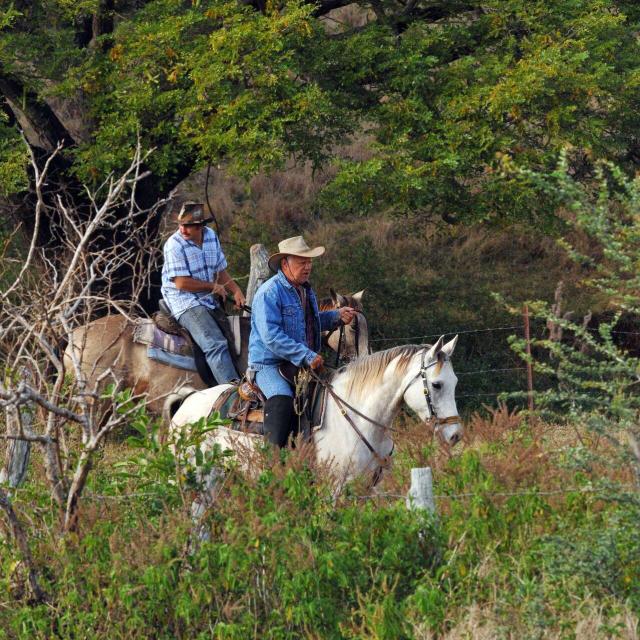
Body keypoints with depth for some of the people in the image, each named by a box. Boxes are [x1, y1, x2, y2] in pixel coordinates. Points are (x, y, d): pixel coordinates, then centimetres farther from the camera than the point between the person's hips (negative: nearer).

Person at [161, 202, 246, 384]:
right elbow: (182, 283, -18)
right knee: (215, 344, -25)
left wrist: (236, 291, 2)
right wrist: (214, 287, -8)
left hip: (208, 301, 8)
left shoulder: (211, 237, 8)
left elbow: (221, 271, 18)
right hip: (184, 302, -8)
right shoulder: (174, 245, -14)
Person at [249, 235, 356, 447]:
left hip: (303, 365, 9)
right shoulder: (269, 293, -14)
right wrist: (307, 356, -28)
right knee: (282, 402, -34)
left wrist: (337, 316, 15)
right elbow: (271, 337, -23)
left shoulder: (306, 290, 16)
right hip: (270, 365, -9)